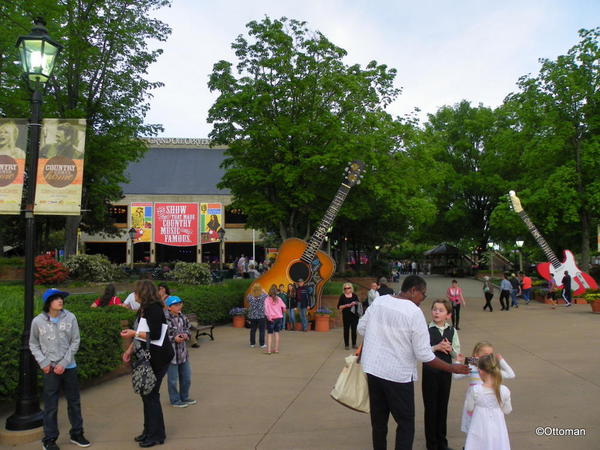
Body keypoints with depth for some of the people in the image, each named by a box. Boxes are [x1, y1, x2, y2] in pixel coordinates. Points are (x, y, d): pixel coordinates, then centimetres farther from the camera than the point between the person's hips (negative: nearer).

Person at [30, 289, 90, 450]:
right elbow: (33, 344, 4)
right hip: (50, 369, -1)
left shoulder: (70, 317, -7)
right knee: (51, 406, 5)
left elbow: (75, 342, -3)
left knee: (74, 402, 13)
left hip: (69, 367, 2)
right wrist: (43, 363, -8)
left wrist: (64, 363, -10)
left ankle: (76, 434, 29)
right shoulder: (38, 321, -7)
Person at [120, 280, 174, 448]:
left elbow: (155, 335, -23)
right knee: (146, 393, 15)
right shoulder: (143, 309, 11)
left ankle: (157, 435, 11)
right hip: (148, 357, 9)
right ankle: (149, 430, 29)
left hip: (158, 358, -9)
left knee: (151, 394, -2)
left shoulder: (154, 309, -17)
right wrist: (130, 349, 7)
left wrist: (133, 333, -16)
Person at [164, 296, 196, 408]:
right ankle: (175, 400, 26)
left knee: (186, 377, 18)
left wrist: (186, 334, -5)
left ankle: (184, 397, 36)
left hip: (183, 353, 7)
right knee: (173, 379, 8)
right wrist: (174, 338, -23)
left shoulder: (182, 317, 3)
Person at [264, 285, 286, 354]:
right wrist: (282, 313, 22)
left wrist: (268, 317, -20)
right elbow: (284, 307, 4)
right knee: (277, 333, 13)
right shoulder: (278, 298, 2)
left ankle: (269, 350, 1)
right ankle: (276, 349, 14)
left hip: (271, 318, -3)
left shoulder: (267, 299, -7)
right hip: (279, 317, 3)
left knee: (269, 334, 5)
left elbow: (266, 308, -19)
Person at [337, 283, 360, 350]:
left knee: (354, 330, 5)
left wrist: (355, 303, -10)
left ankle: (354, 344, 15)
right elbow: (339, 307, -1)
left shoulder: (354, 295, 7)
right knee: (346, 330, 1)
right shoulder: (342, 296, 1)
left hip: (354, 315, 2)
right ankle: (346, 345, 9)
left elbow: (359, 303, 11)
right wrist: (346, 305, -15)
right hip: (346, 315, -2)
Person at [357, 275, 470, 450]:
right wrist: (452, 368, -4)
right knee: (406, 424, 9)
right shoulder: (414, 313, -16)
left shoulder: (379, 301, -1)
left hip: (373, 369, 6)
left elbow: (361, 327, 9)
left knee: (378, 420, 19)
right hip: (398, 375, -6)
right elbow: (424, 354, -15)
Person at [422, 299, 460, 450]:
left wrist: (450, 348, -17)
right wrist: (436, 347, -22)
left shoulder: (452, 331, 1)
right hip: (430, 371, -3)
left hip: (446, 371, 3)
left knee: (443, 406, 14)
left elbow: (457, 353, 3)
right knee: (431, 407, 7)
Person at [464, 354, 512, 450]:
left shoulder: (474, 390, -15)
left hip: (480, 430, -2)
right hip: (498, 430, 2)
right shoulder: (504, 391, -10)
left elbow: (469, 410, -1)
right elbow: (507, 411, 5)